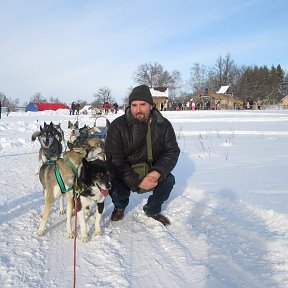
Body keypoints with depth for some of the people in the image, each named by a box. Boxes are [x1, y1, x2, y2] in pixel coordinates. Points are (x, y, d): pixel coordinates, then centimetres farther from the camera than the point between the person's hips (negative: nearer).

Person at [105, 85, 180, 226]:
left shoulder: (163, 125, -8)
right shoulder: (118, 125, -17)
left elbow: (172, 151, -8)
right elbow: (114, 159, -20)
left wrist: (157, 172, -28)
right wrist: (137, 181, -30)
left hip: (151, 172, 2)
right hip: (124, 173, -2)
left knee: (169, 180, -22)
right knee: (114, 184, -29)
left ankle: (152, 210, 8)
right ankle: (120, 206, 11)